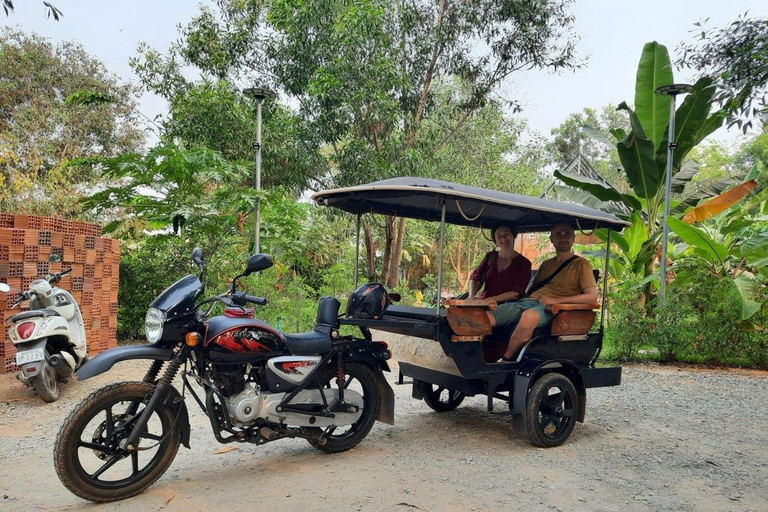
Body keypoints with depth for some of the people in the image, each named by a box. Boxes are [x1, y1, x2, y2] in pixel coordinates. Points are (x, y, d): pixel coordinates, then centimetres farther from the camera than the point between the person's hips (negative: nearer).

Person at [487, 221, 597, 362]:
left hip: (548, 309, -6)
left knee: (529, 316, -42)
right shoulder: (546, 264, 29)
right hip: (527, 302, 6)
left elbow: (592, 297, -3)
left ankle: (505, 361, -29)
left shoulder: (581, 264, 9)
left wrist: (557, 300, -11)